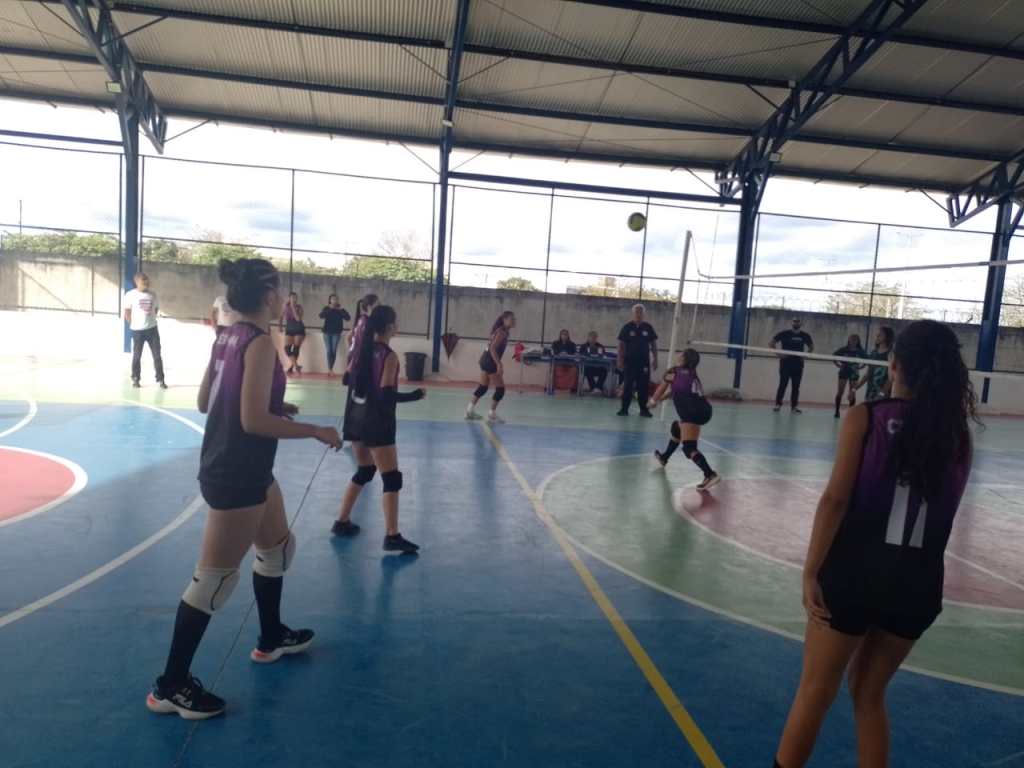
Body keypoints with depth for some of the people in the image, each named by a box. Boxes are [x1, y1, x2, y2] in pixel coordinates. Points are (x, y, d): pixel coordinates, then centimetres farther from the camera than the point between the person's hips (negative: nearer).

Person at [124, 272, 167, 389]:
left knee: (157, 355, 1)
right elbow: (127, 312, -3)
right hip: (137, 330, -3)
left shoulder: (152, 295, 5)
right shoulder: (130, 295, -7)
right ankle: (135, 379, 19)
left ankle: (160, 380, 8)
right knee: (136, 356, 6)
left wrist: (149, 319, 10)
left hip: (152, 328, 3)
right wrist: (133, 325, -1)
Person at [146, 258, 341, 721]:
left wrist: (274, 405, 17)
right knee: (216, 578, 2)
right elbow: (254, 420, -26)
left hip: (236, 468, 10)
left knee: (278, 546, 25)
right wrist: (315, 432, -16)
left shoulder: (228, 336, 6)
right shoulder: (259, 343, -21)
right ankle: (170, 687, 17)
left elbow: (205, 402, 13)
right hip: (237, 475, -10)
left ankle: (271, 639, 42)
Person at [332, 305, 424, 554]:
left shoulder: (364, 349, 6)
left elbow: (350, 381, 14)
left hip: (357, 418, 8)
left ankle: (342, 521, 28)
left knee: (364, 471, 23)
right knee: (391, 479, -3)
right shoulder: (389, 356, -15)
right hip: (377, 423, -8)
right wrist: (416, 395, -10)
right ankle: (392, 536, -4)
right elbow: (387, 395, -20)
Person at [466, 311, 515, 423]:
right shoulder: (502, 332, -16)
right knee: (500, 389, -3)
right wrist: (499, 364, -28)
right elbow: (493, 348, -24)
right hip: (490, 361, -10)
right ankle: (492, 415, 3)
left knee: (483, 387, 16)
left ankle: (470, 410, 21)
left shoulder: (501, 331, 13)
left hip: (486, 360, 10)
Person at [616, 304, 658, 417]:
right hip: (630, 361, -2)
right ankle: (624, 408, 6)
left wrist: (655, 359, 4)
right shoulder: (627, 327, -1)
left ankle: (643, 409, 13)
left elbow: (653, 344, 9)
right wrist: (620, 360, -6)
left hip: (644, 362, 2)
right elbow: (621, 344, 0)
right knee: (628, 385, 0)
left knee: (644, 386, 4)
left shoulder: (648, 328, 5)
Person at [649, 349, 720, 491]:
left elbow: (659, 391, 29)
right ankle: (664, 458, 48)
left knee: (689, 448, -12)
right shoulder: (692, 375, 27)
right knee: (676, 427, 32)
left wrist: (653, 400, 49)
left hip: (692, 413, -8)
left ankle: (710, 475, -29)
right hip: (704, 409, 8)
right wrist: (660, 399, 56)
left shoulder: (673, 373, 12)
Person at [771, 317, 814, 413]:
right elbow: (772, 342, 3)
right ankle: (778, 404, 1)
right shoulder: (785, 333, -2)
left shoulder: (805, 335, 6)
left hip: (798, 363, 3)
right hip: (786, 362, -2)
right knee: (783, 384, -4)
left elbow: (811, 347, 20)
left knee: (796, 386, 5)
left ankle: (794, 405, 10)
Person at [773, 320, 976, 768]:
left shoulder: (865, 418, -9)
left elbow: (836, 499, -14)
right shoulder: (958, 433, 2)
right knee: (869, 695, 22)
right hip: (920, 581, 4)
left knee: (815, 692, 12)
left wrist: (810, 571, -10)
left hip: (855, 571, -4)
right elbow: (941, 508, 11)